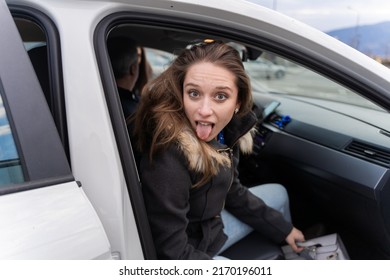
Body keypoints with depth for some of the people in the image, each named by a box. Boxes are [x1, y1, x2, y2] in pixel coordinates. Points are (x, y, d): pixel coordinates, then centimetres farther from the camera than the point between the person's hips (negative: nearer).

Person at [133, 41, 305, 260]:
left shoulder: (226, 129, -13)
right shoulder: (168, 155, -36)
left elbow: (232, 192, 3)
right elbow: (172, 252, -27)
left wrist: (283, 229, 10)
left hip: (213, 224, 7)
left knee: (278, 194, 18)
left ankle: (293, 252, 47)